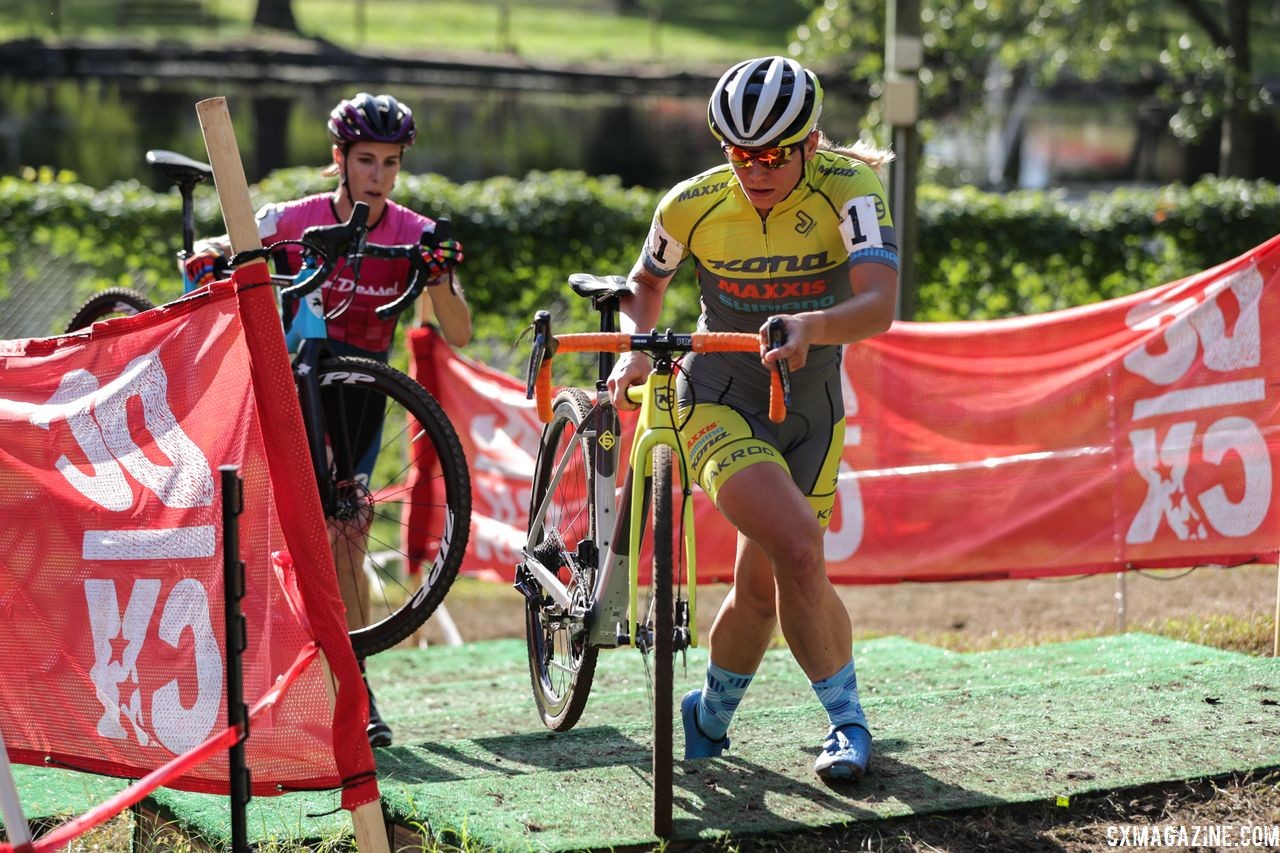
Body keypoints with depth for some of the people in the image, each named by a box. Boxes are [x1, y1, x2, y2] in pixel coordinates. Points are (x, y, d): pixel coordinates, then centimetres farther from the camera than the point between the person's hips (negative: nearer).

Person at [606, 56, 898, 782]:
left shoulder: (848, 191, -20)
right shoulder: (693, 206, -15)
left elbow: (880, 305, -36)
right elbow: (646, 286, 6)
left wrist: (809, 326, -55)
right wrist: (636, 352, -12)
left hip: (809, 408, 2)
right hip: (721, 402, -1)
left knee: (764, 582, 9)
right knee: (798, 551, -24)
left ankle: (712, 715, 37)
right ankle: (847, 717, -5)